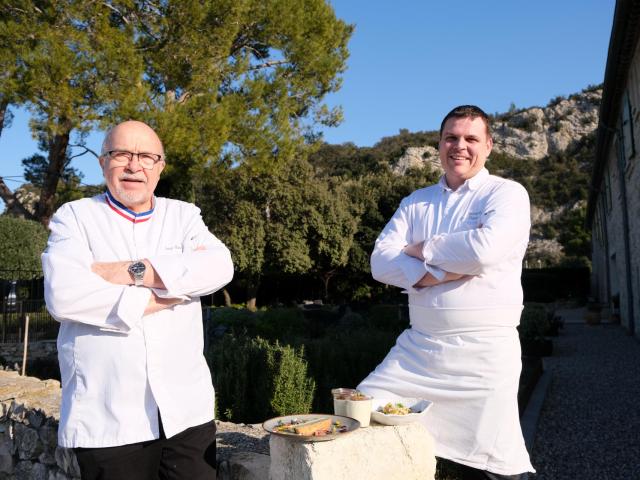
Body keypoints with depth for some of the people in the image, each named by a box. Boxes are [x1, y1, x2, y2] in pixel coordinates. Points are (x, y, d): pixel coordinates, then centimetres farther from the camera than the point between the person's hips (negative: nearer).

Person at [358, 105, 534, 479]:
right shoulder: (416, 202, 13)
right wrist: (441, 273, -14)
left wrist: (420, 249, -5)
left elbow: (486, 248, -21)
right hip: (417, 348, 4)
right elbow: (381, 263, 1)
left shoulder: (507, 193, 0)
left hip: (484, 353, -4)